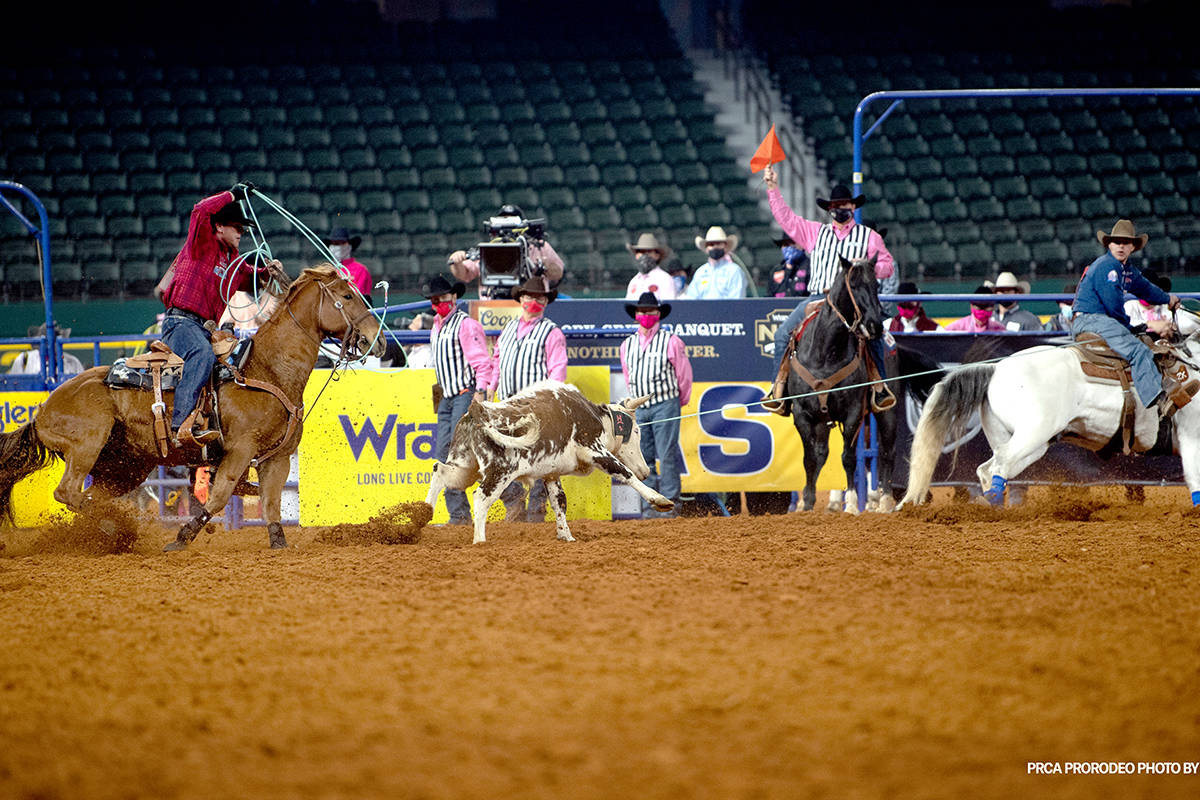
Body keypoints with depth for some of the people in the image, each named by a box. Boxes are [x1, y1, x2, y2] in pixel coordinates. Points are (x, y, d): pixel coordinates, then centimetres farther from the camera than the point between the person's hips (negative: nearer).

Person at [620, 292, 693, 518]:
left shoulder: (671, 342, -3)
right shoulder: (628, 345, 11)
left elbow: (684, 375, 4)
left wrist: (678, 403, 11)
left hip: (665, 405, -5)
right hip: (638, 407, 5)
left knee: (667, 455, -8)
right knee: (643, 458, 3)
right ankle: (648, 506, 7)